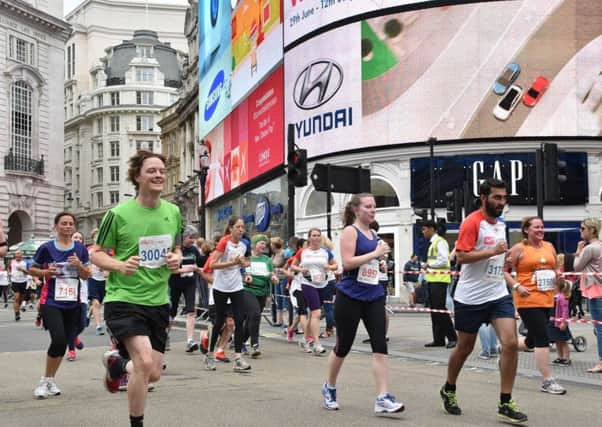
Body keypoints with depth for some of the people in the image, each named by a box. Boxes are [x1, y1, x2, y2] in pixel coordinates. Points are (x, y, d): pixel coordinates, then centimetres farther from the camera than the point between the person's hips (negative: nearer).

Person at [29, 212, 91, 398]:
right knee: (58, 339, -18)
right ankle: (45, 381, 1)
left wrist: (79, 265, -11)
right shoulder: (47, 248, -3)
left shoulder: (80, 249, 5)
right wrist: (46, 272, -11)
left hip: (73, 303, 4)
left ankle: (50, 380, 25)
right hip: (51, 302, -4)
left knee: (63, 343, 7)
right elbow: (32, 269, 8)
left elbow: (87, 276, 9)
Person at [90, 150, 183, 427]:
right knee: (145, 362, -23)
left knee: (154, 374, 9)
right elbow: (97, 254, -2)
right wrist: (120, 265, -22)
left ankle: (116, 363, 43)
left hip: (158, 302, 6)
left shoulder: (173, 212, 5)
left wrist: (176, 259, -5)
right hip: (123, 300, -5)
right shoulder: (118, 214, -9)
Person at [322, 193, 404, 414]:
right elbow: (347, 262, -20)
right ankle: (329, 388, 29)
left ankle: (382, 398, -9)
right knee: (344, 345, 6)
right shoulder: (350, 231, -8)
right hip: (350, 297, -6)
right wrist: (375, 253, -17)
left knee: (380, 345, -7)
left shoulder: (373, 234, 14)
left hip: (373, 297, 6)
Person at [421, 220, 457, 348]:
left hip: (439, 280, -10)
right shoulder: (433, 243, 18)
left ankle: (452, 337, -5)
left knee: (440, 309, -11)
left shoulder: (440, 242, -10)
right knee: (434, 310, 10)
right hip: (433, 280, 10)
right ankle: (438, 339, 14)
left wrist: (429, 264, -11)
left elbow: (444, 260, -19)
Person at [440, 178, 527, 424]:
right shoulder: (472, 222, -11)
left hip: (498, 295, 6)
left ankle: (505, 404, -3)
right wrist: (493, 251, -25)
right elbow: (461, 257, -20)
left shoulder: (500, 224, 13)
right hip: (471, 297, -6)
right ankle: (448, 390, 34)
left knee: (510, 343, -10)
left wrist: (508, 257, 15)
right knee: (465, 347, 9)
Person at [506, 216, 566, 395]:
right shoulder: (519, 248, -5)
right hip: (528, 300, -7)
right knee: (543, 339, -9)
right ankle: (548, 381, -2)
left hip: (547, 300, 7)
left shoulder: (549, 246, 12)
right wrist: (517, 286, -16)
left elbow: (556, 269, 25)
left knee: (532, 340, 16)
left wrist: (557, 275, 2)